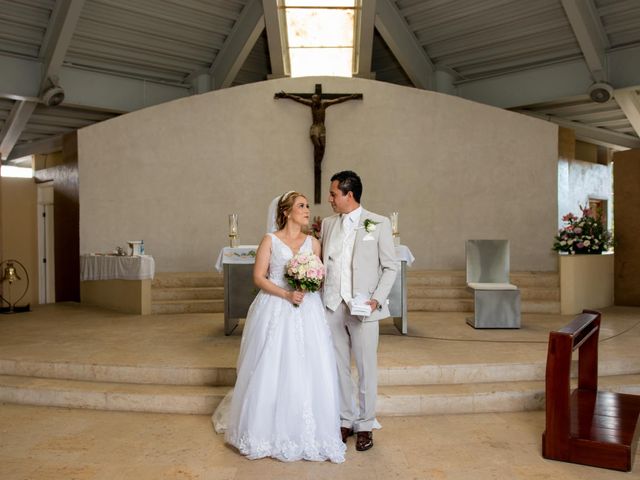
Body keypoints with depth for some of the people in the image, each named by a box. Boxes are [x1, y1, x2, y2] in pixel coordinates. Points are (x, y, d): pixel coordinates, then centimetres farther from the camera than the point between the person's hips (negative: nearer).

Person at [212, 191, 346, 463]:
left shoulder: (313, 242, 10)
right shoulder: (270, 240, 1)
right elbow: (259, 278, -3)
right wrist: (287, 294, -15)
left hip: (307, 311, 3)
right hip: (275, 311, -2)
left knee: (308, 372, 1)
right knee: (271, 371, 1)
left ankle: (307, 433, 15)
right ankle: (269, 431, 18)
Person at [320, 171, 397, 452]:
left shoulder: (378, 224, -4)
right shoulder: (328, 224, 9)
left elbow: (390, 267, -2)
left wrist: (377, 299, -12)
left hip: (363, 308, -4)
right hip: (333, 306, 4)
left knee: (366, 368, 6)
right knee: (339, 367, 12)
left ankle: (365, 425, 22)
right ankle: (346, 420, 28)